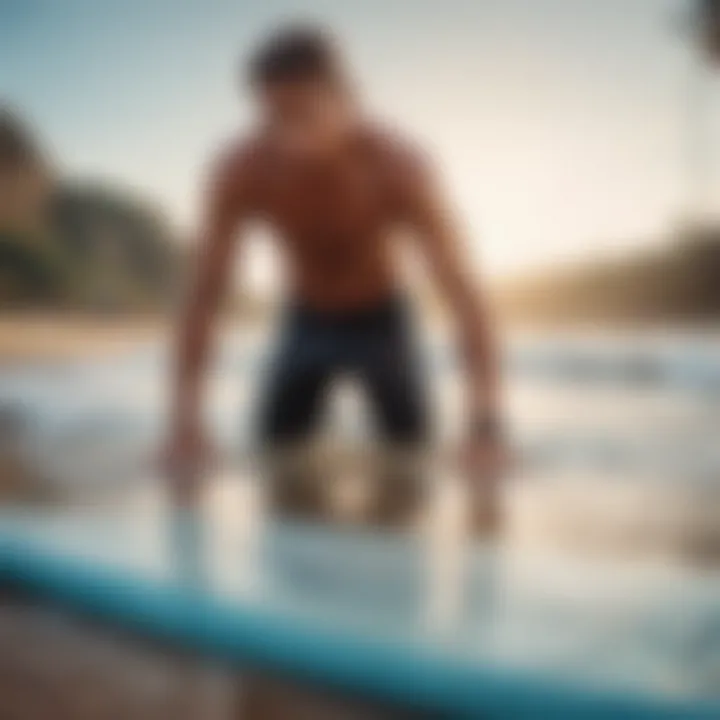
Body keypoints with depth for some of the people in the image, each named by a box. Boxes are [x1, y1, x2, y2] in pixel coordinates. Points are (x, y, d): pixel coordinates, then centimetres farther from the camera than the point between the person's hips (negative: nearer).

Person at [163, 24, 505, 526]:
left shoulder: (401, 165, -36)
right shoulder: (239, 170, -30)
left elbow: (465, 295, -41)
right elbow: (204, 297, -24)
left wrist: (486, 421, -53)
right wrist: (185, 419, -32)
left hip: (385, 322, -1)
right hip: (305, 325, 2)